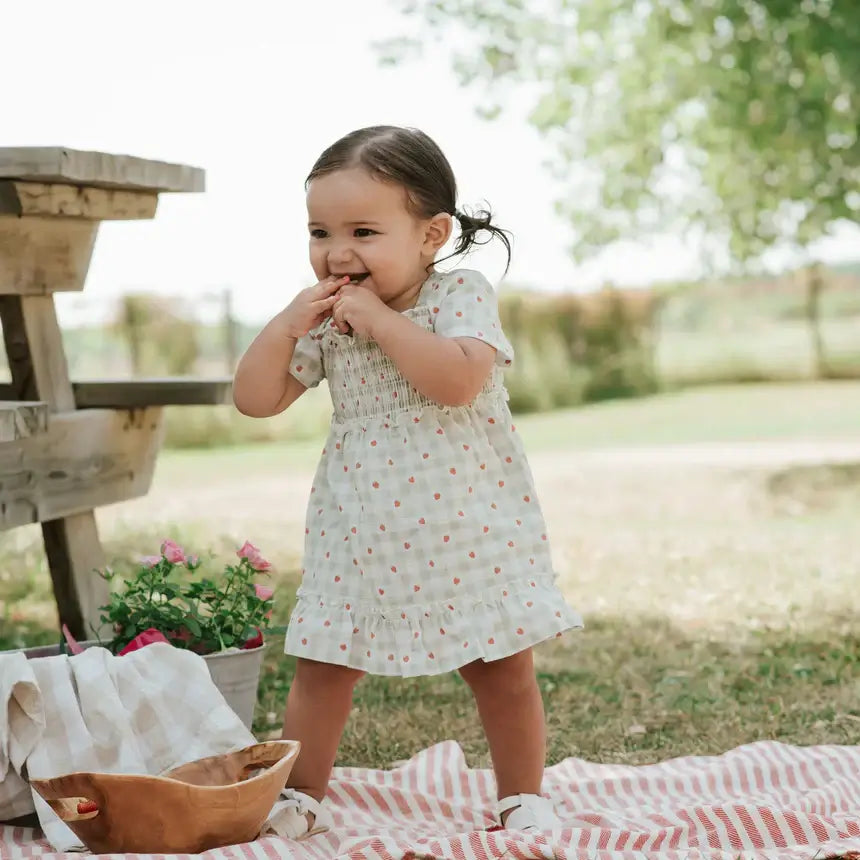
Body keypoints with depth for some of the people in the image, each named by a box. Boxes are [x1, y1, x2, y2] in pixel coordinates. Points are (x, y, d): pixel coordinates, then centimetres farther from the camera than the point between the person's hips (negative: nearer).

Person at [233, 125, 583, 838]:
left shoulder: (462, 296, -11)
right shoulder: (323, 320, 1)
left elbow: (458, 380, -29)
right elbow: (255, 400, 1)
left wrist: (381, 321, -27)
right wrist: (288, 324, -12)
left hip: (469, 529, -3)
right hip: (360, 532, 3)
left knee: (504, 670, 8)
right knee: (322, 668, 6)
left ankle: (524, 798, 25)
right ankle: (301, 797, 24)